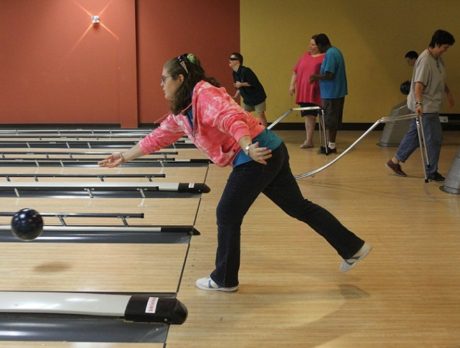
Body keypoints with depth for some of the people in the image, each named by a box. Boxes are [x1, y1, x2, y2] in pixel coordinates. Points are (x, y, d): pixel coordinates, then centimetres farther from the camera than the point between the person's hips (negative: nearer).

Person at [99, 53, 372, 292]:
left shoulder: (204, 94, -12)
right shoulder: (182, 113, 17)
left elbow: (232, 118, -29)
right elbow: (158, 137, 25)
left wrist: (248, 148, -44)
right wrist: (125, 157, 26)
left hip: (259, 155, -10)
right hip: (269, 154, 10)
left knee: (228, 215, 2)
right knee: (298, 207, 16)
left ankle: (224, 279, 17)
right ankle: (353, 248, 24)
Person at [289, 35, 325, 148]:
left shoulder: (324, 58, -4)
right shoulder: (305, 56, 14)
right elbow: (295, 72, 18)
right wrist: (292, 85, 13)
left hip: (318, 93, -5)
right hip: (304, 93, 5)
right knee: (308, 116, 7)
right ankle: (309, 140, 12)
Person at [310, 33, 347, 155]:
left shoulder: (330, 54, -19)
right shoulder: (336, 51, 12)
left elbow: (329, 75, -24)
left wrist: (316, 77, -9)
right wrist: (319, 76, 18)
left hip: (331, 94, -10)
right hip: (338, 92, 10)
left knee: (330, 120, 0)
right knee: (333, 120, 15)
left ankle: (331, 146, 7)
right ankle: (331, 144, 22)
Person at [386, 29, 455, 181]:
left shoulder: (438, 58, 10)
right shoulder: (425, 60, -20)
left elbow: (441, 80, 27)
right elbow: (418, 84, -28)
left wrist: (448, 92, 31)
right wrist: (419, 103, -38)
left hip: (431, 105, 10)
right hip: (425, 107, -10)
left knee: (414, 134, 15)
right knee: (434, 138, -5)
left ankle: (395, 161, 25)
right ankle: (432, 172, 6)